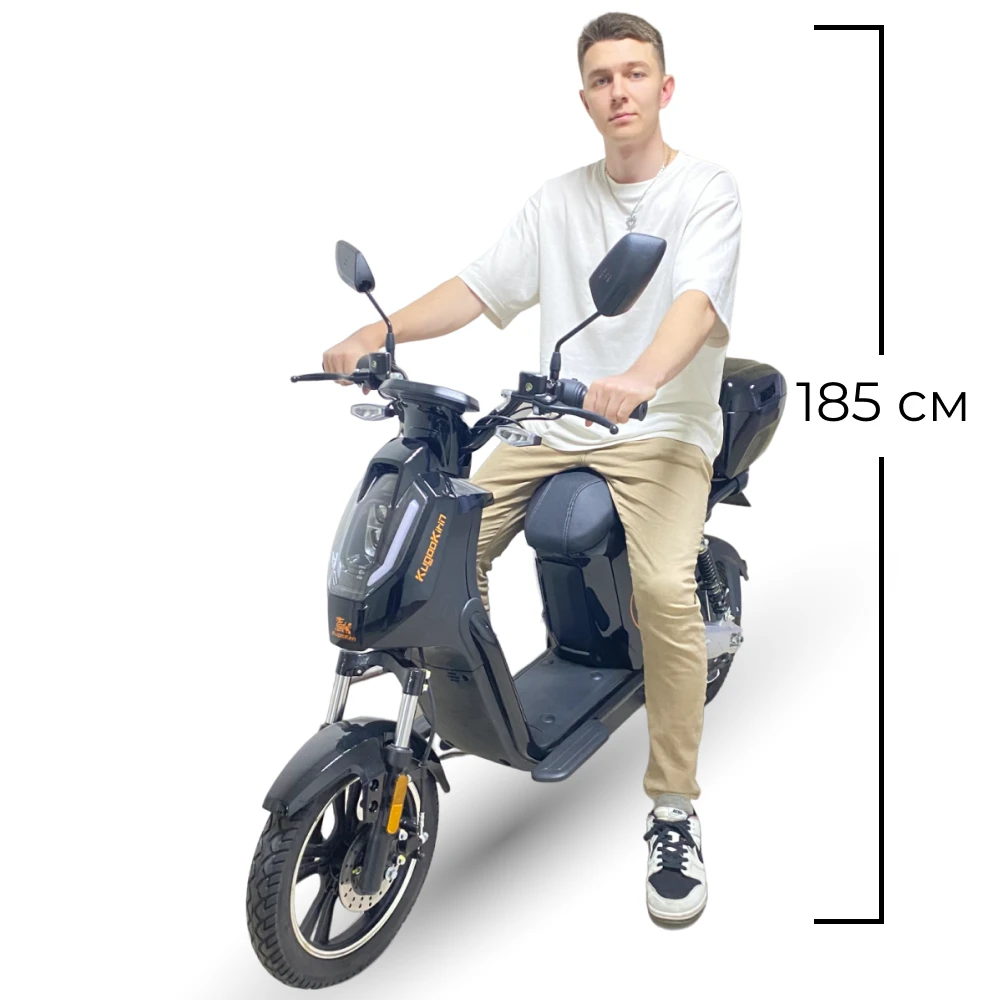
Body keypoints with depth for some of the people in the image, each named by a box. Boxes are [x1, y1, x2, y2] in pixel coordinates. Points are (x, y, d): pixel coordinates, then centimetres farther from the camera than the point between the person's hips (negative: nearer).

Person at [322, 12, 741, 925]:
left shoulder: (708, 191, 0)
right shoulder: (559, 200, 17)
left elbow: (699, 297, -19)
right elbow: (481, 288, 10)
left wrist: (642, 379, -41)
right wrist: (377, 334, -6)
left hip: (665, 427, -5)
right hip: (555, 425, 5)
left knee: (664, 586, -29)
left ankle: (674, 811, -12)